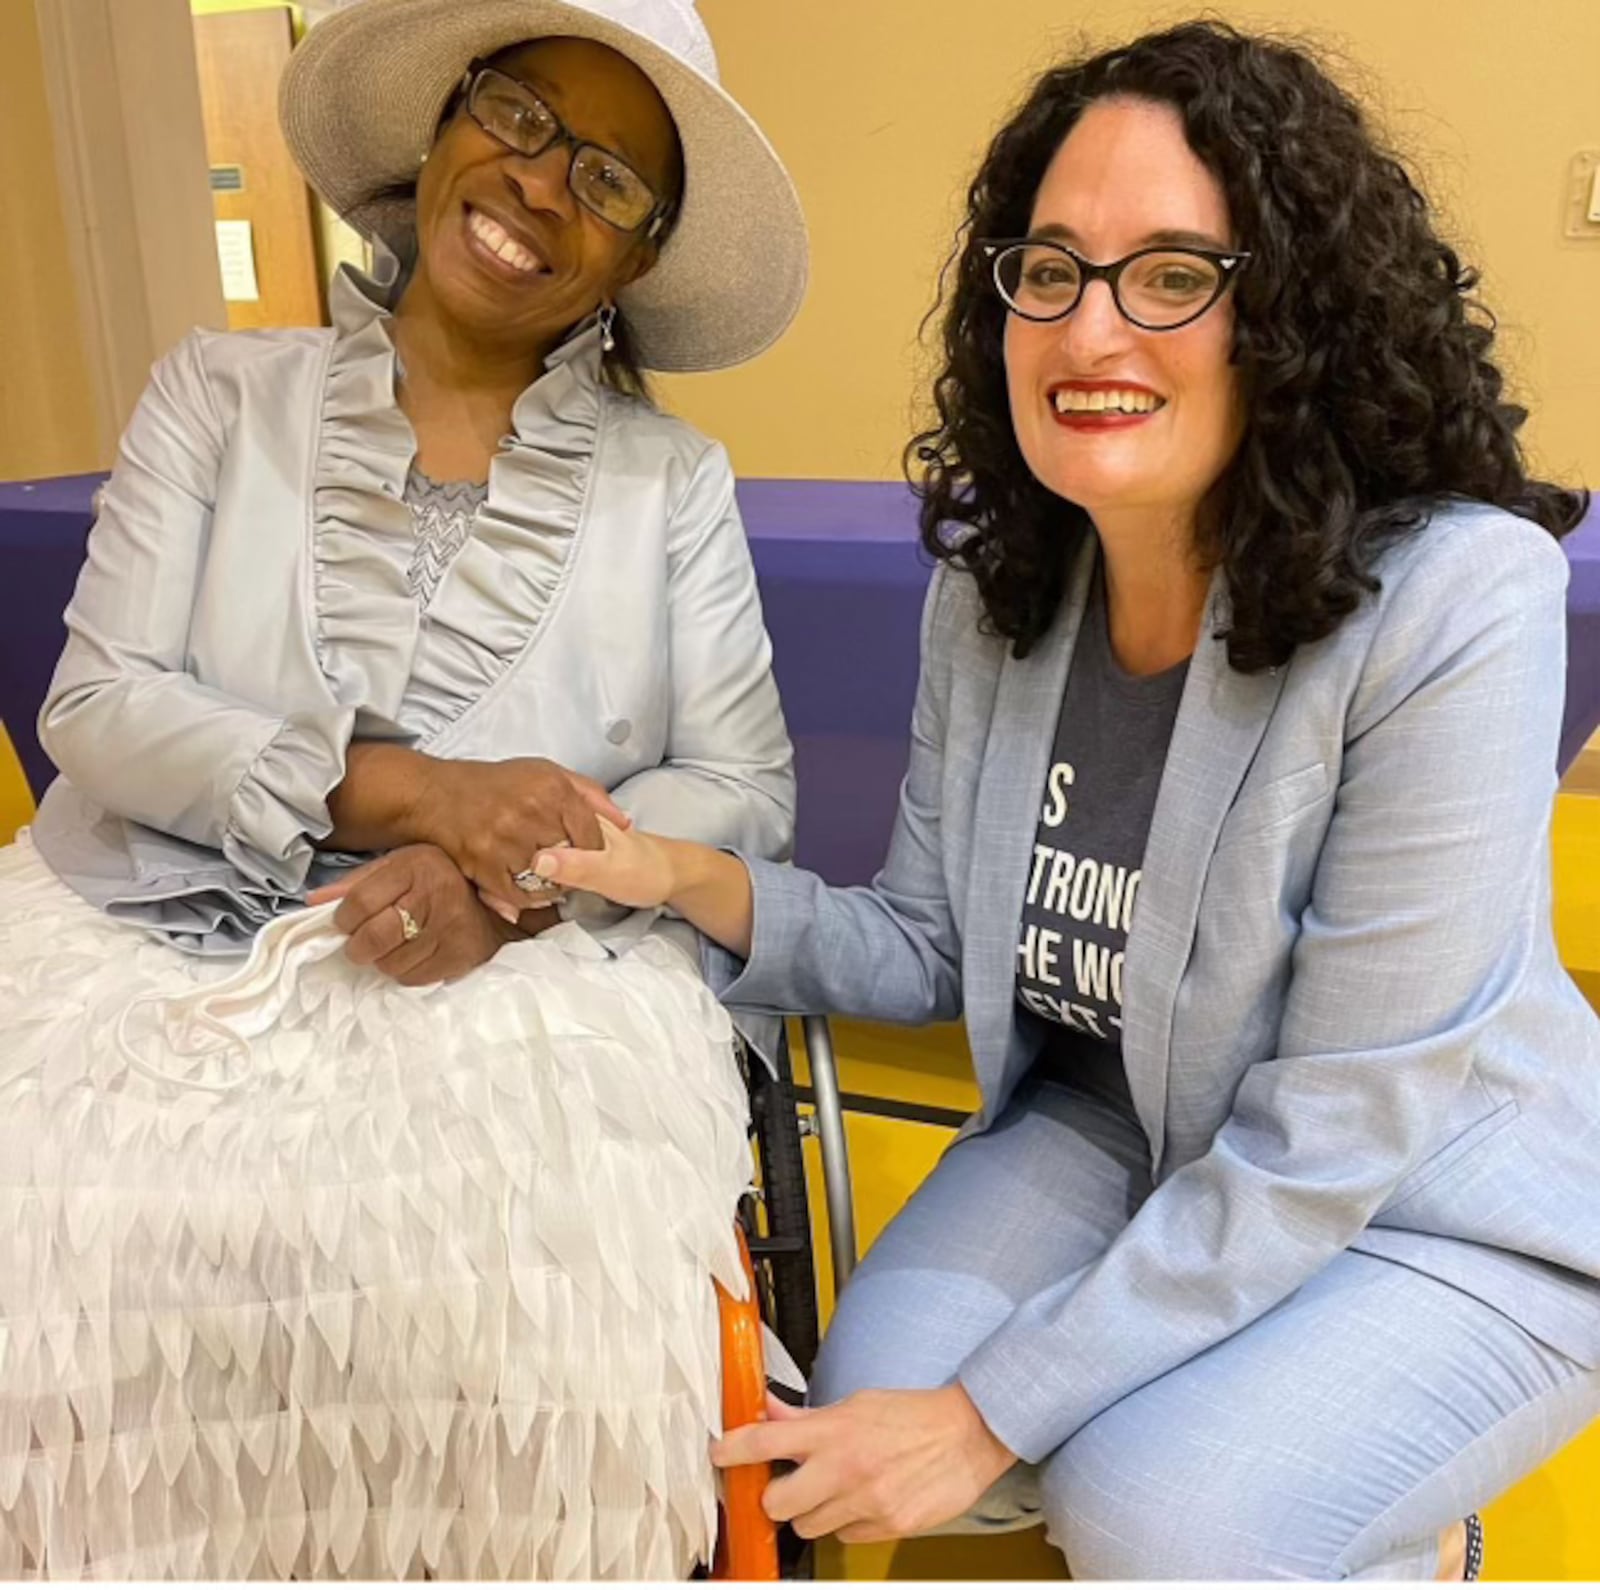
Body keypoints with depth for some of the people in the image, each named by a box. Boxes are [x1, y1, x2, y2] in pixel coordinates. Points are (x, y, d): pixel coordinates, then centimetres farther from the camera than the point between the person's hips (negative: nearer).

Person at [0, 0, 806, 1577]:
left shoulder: (673, 479, 8)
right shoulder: (221, 393, 9)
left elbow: (743, 789, 2)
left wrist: (516, 881, -17)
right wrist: (411, 791, -15)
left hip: (529, 975, 0)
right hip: (162, 936, 2)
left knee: (531, 1292, -27)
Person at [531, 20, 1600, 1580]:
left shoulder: (1449, 599, -27)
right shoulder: (992, 584, -7)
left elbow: (1333, 1138, -25)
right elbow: (930, 949, 1)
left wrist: (993, 1417, -22)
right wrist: (696, 883, -19)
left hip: (1448, 1214, -4)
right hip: (1121, 1131, 5)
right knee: (871, 1399, -15)